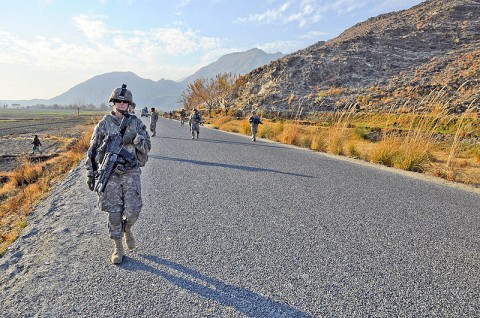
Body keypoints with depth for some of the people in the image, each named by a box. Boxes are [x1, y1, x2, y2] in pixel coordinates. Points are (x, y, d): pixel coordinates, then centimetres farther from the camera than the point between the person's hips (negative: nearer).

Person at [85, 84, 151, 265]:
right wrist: (90, 174, 5)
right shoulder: (103, 124, 2)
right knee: (114, 212, 4)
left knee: (132, 211, -5)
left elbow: (147, 147, 2)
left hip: (131, 173, 0)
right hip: (110, 173, 0)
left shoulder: (136, 123, 4)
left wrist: (135, 137, -17)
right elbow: (93, 150, 7)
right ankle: (118, 247, 20)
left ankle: (127, 230, 30)